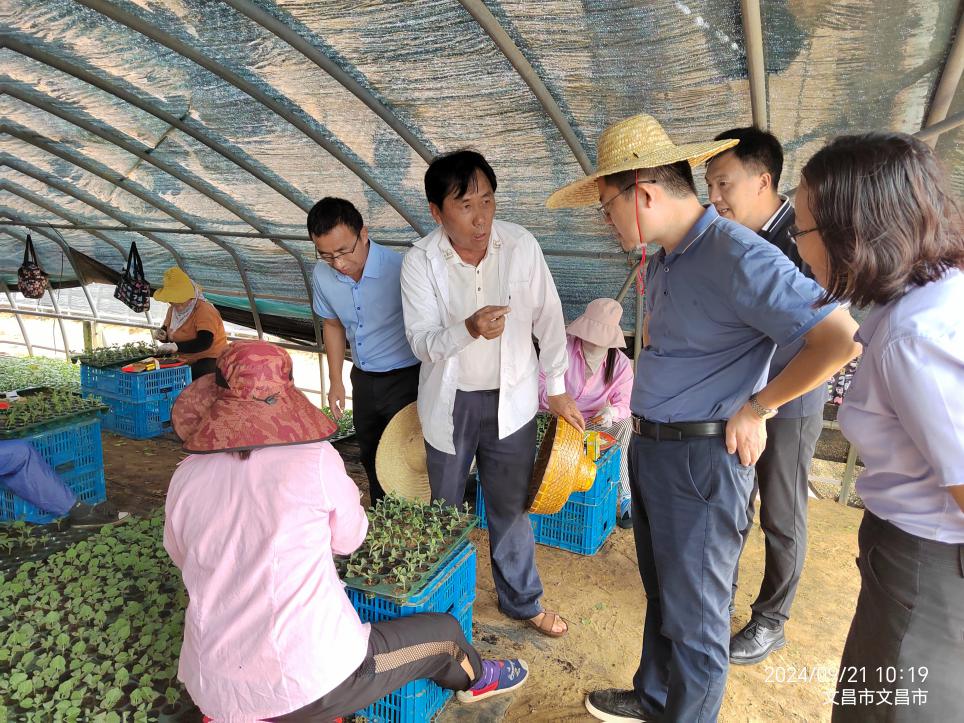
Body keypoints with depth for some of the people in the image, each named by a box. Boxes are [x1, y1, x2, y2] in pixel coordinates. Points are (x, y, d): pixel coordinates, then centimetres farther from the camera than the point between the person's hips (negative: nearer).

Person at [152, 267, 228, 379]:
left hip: (209, 360, -7)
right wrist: (162, 335, 0)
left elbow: (204, 342, -27)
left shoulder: (204, 310, -15)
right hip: (184, 361, 7)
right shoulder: (173, 309, 11)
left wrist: (176, 346, -33)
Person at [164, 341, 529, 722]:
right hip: (309, 682, -5)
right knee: (445, 632, 23)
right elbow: (349, 538, 1)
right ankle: (475, 679, 47)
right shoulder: (314, 460, -16)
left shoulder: (185, 478, -4)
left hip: (213, 689, 5)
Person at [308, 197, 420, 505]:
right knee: (370, 458, 21)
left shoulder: (399, 270, -26)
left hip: (404, 378, -6)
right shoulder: (322, 275, -9)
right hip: (363, 379, 6)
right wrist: (336, 381, 10)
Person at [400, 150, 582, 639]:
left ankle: (522, 600, 36)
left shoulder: (521, 245, -12)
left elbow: (548, 319, -2)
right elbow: (421, 341, -17)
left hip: (511, 399, 0)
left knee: (511, 507, 12)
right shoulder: (420, 262, -13)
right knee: (445, 508, 17)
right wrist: (469, 329, -38)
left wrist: (557, 388, 3)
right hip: (450, 402, 0)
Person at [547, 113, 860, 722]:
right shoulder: (665, 261, 10)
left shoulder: (737, 255, -20)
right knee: (662, 593, 24)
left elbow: (841, 339, -26)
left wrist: (755, 407, -16)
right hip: (650, 447, 9)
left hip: (703, 459, -9)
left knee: (694, 617, 9)